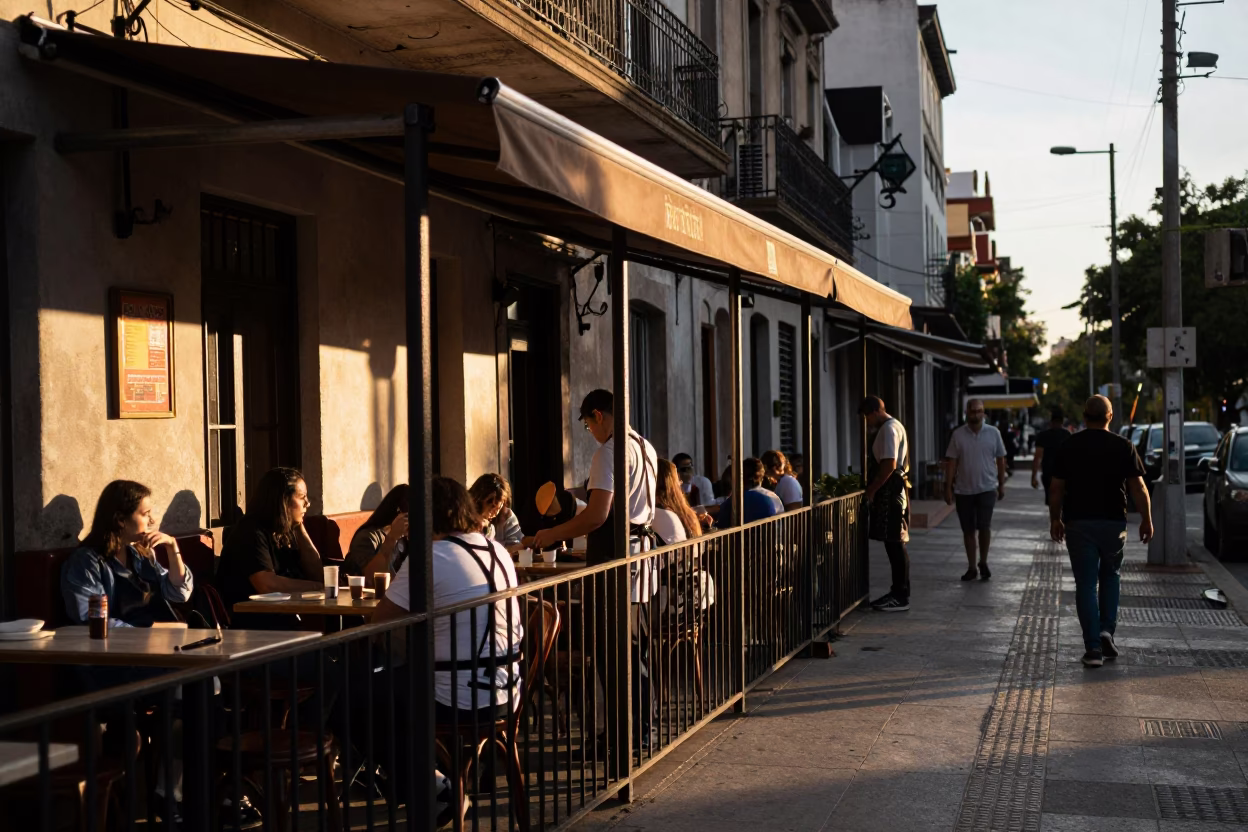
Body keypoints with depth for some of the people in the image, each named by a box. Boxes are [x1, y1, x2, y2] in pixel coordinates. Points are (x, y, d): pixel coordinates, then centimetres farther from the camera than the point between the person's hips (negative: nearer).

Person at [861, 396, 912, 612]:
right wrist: (874, 487, 16)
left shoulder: (889, 430, -14)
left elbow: (889, 465, -21)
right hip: (893, 490, 11)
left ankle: (902, 597, -5)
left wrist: (871, 489, -16)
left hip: (891, 491, -11)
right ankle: (897, 592, 19)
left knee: (895, 544, -7)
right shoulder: (893, 426, 19)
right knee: (894, 544, 13)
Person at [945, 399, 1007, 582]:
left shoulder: (993, 433, 0)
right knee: (968, 530, 7)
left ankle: (983, 563, 10)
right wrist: (948, 488, -3)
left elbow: (1000, 460, 7)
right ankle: (971, 567, 17)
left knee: (984, 526, -11)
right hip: (963, 490, 1)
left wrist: (1001, 485, 8)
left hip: (987, 488, -1)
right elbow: (952, 463, 1)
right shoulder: (958, 435, 0)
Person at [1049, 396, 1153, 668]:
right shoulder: (1123, 446, -4)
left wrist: (1055, 520, 12)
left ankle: (1093, 648, 0)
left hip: (1078, 523, 0)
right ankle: (1107, 631, 5)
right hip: (1113, 522, 0)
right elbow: (1138, 488, -5)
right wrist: (1146, 520, 6)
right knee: (1110, 577, 21)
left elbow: (1056, 489, 1)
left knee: (1086, 584, 3)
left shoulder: (1068, 447, -1)